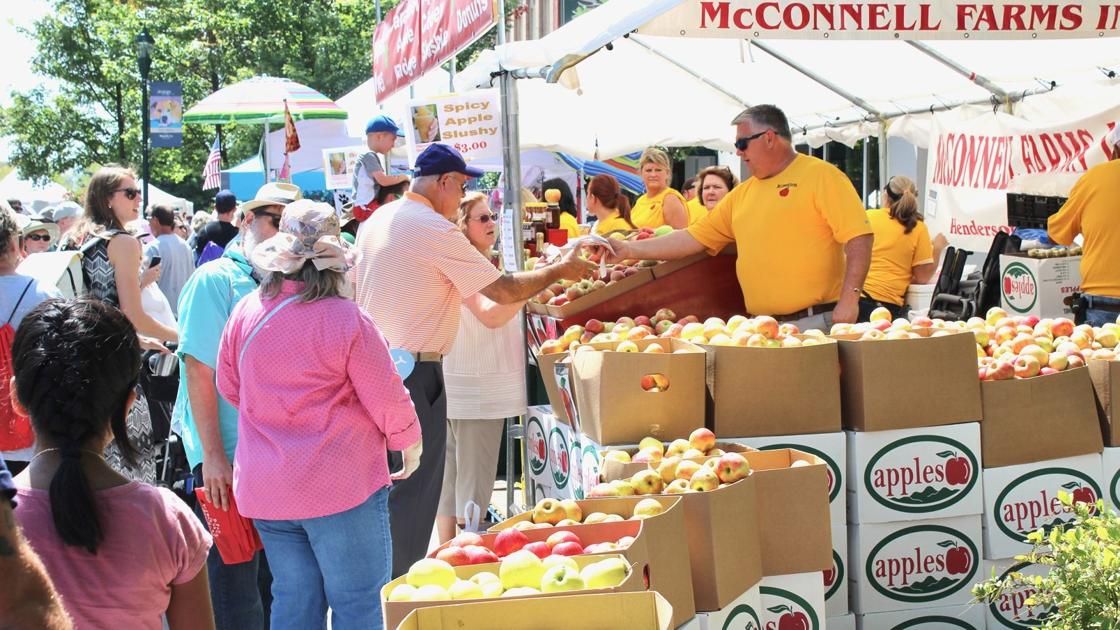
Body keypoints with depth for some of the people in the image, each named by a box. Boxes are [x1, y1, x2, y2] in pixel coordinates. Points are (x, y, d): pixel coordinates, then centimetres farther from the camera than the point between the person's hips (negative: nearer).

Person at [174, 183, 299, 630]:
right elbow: (199, 371, -15)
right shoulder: (215, 280, -10)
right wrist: (213, 457, -18)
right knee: (235, 594, 0)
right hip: (227, 461, -7)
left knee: (274, 582, 15)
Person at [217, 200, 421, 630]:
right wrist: (410, 445, 10)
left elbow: (229, 387, 12)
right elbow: (385, 397, -9)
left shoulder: (245, 312, 0)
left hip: (265, 487, 5)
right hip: (341, 483, -5)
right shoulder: (346, 319, -15)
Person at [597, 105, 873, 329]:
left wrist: (849, 300, -20)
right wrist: (630, 249, 11)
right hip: (761, 329, 6)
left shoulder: (821, 176, -3)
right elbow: (694, 238, 16)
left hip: (817, 322, -5)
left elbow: (858, 238, -11)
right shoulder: (742, 194, 16)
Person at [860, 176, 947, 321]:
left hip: (855, 297, 2)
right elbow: (923, 278, 2)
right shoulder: (917, 227, 0)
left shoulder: (867, 217, 6)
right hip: (888, 304, -2)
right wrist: (937, 248, 15)